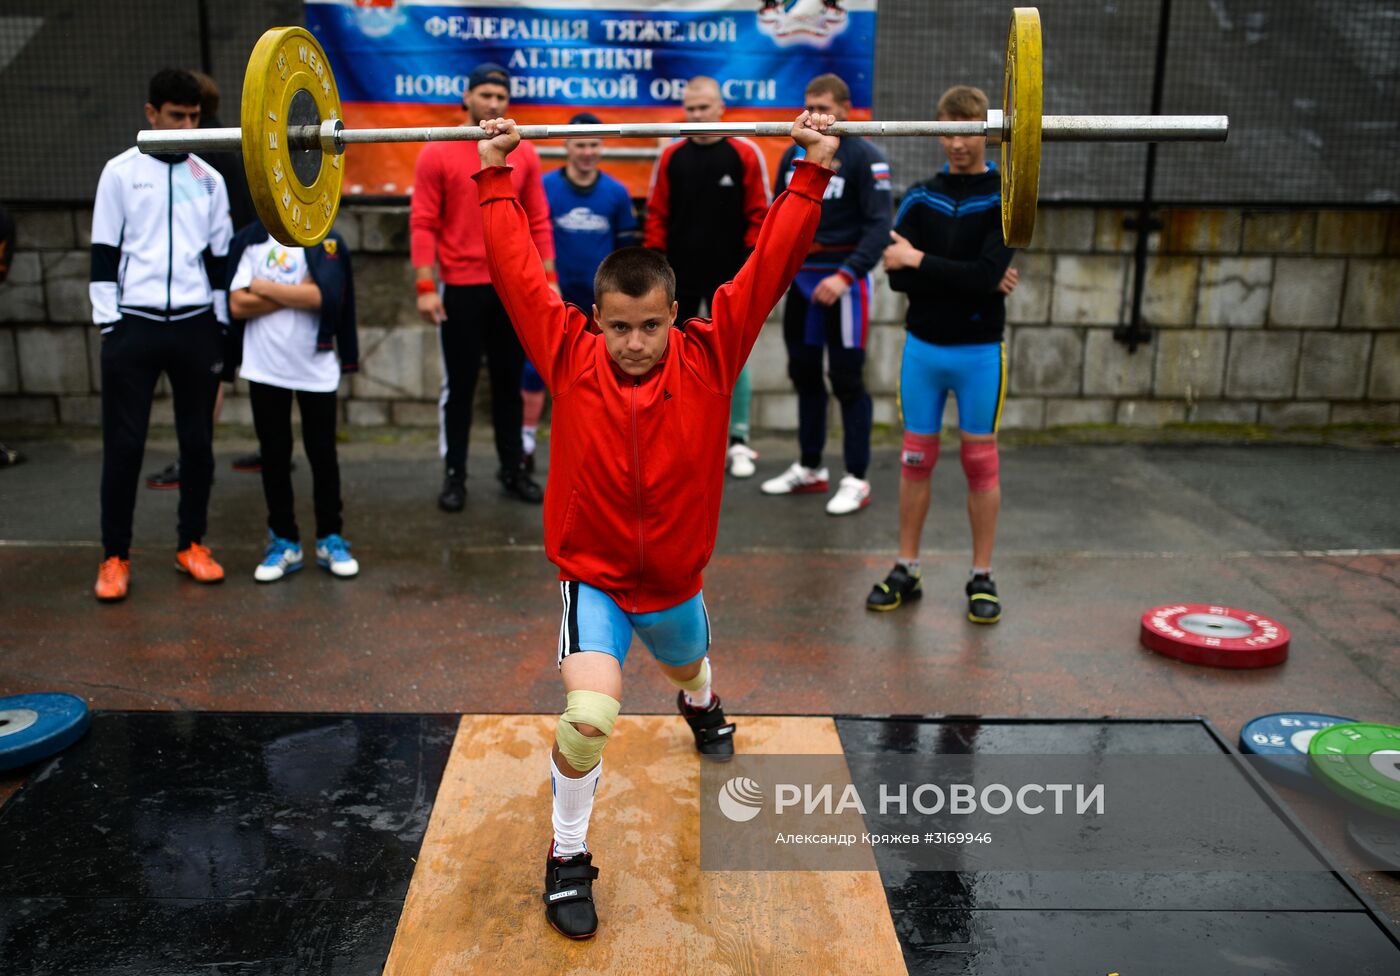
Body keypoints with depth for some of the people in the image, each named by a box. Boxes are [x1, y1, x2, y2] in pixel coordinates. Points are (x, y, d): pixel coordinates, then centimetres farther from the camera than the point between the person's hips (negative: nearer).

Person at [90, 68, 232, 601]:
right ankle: (115, 556, 10)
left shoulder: (209, 179, 10)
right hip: (134, 324, -2)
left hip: (194, 324, 2)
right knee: (123, 443, 0)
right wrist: (108, 324, -4)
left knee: (197, 439, 8)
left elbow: (219, 256, 12)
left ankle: (192, 545, 21)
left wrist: (219, 327, 8)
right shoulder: (121, 172, 3)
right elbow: (104, 252, 2)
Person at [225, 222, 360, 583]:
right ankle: (284, 542, 18)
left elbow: (322, 297, -17)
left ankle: (330, 539, 19)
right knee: (274, 455, 7)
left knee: (322, 454, 6)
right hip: (264, 367, 2)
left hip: (317, 367, -1)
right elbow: (238, 305, -7)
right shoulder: (250, 240, 3)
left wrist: (264, 287, -9)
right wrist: (298, 293, -12)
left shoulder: (327, 241, -2)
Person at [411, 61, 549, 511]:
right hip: (462, 288, -3)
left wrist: (548, 277, 2)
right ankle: (454, 475, 16)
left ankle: (513, 470, 22)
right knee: (460, 385, 5)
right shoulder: (437, 153, -4)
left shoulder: (524, 154, 5)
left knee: (509, 382, 11)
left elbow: (538, 222, 7)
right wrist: (425, 286, -13)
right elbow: (422, 224, -6)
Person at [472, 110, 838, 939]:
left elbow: (772, 264, -15)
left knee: (688, 667, 32)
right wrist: (496, 178, -5)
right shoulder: (570, 358, -15)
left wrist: (814, 174, -16)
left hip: (675, 577, 3)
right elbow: (518, 269, -9)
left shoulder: (710, 356, -14)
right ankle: (568, 857, 2)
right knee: (588, 716, -23)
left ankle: (702, 707, 72)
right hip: (593, 577, -2)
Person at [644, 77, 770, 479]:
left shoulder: (745, 154, -2)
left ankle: (738, 442, 8)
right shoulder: (671, 157, 5)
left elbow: (759, 214, -2)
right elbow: (656, 215, 7)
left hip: (728, 278, -2)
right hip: (679, 277, 3)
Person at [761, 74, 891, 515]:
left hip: (841, 279, -6)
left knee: (847, 379, -4)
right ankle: (809, 469, 25)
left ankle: (856, 480, 5)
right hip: (800, 278, 6)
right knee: (804, 374, 12)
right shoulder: (794, 154, 11)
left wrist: (846, 275, -26)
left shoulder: (865, 157, -8)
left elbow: (879, 226, -15)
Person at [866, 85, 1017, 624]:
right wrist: (967, 279, -16)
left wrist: (921, 262, -15)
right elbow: (898, 275, -8)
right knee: (916, 459, 7)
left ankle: (982, 578, 15)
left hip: (979, 351, -2)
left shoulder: (1005, 200, -4)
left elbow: (987, 272, -18)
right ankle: (906, 570, 18)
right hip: (922, 346, 3)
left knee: (980, 463, 4)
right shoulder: (919, 198, 5)